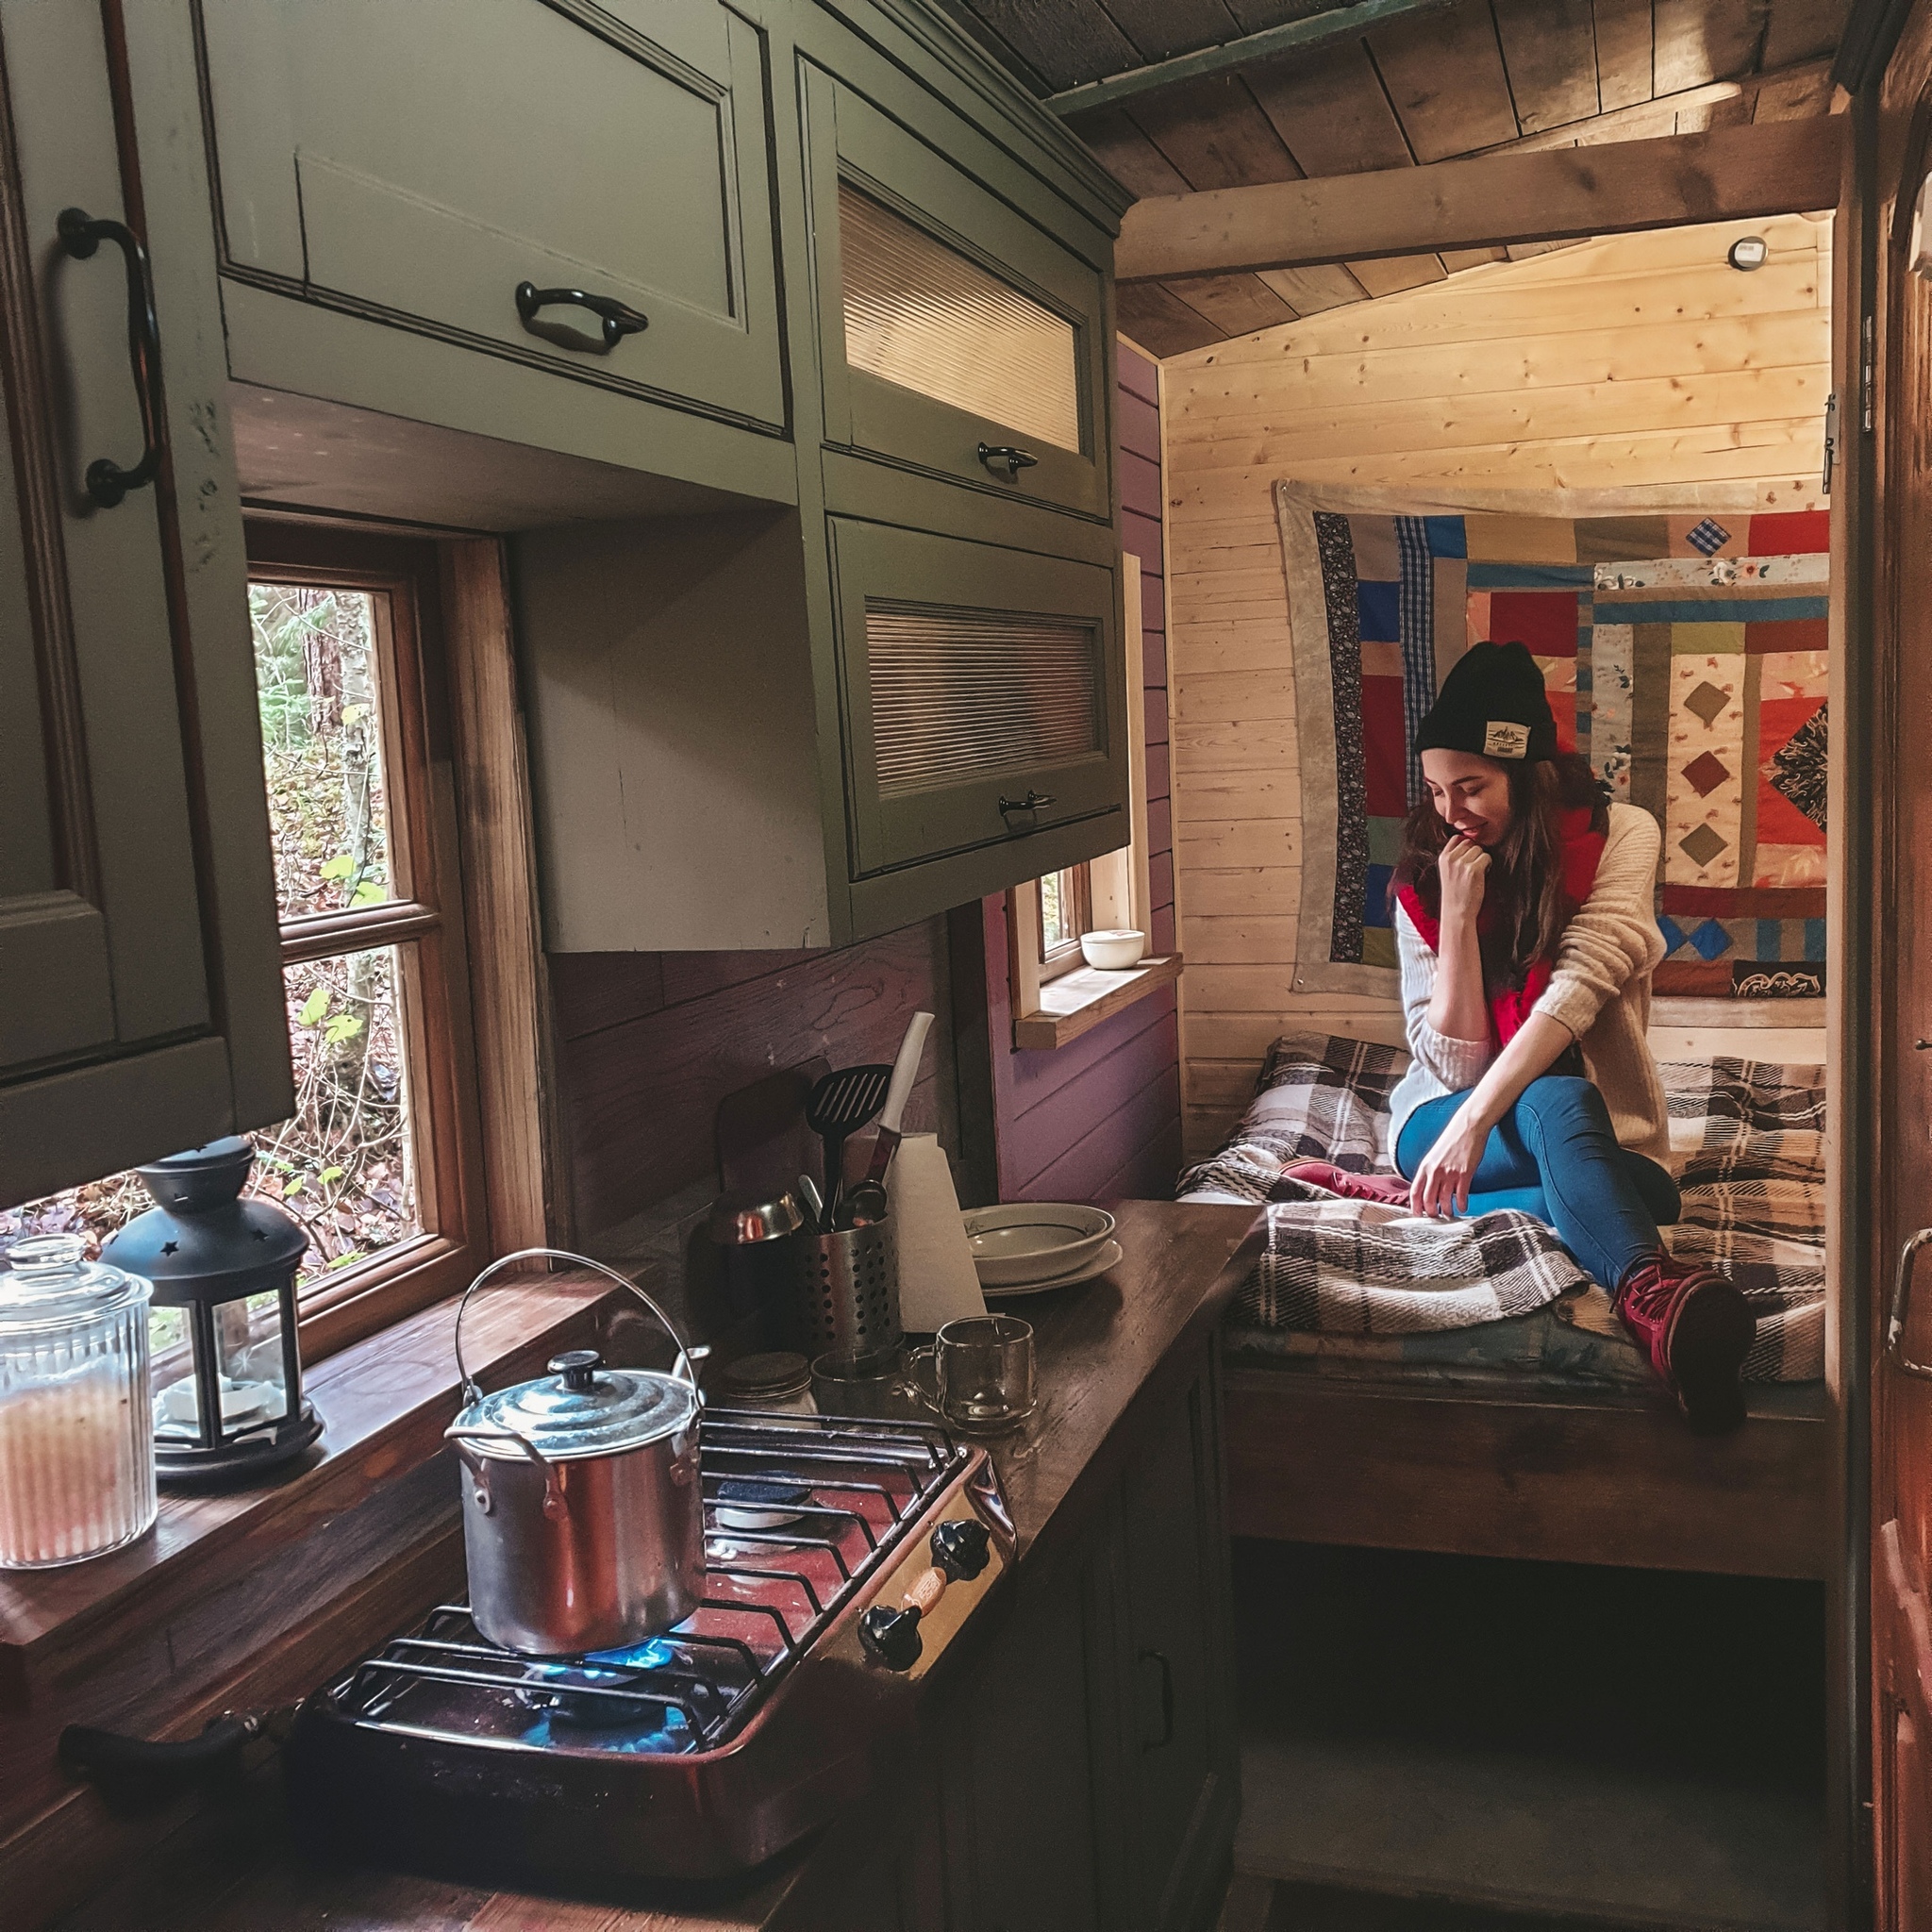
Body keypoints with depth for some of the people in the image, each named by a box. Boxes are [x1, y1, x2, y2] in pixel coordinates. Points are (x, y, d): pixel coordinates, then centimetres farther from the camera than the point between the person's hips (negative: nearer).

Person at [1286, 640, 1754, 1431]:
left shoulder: (1619, 835, -8)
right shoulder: (1425, 878, -2)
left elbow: (1580, 987, -22)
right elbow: (1452, 1063, -9)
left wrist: (1477, 1119, -33)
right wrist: (1459, 913, -18)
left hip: (1597, 1124, 0)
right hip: (1448, 1116, 0)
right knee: (1557, 1102, -38)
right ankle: (1648, 1286, -59)